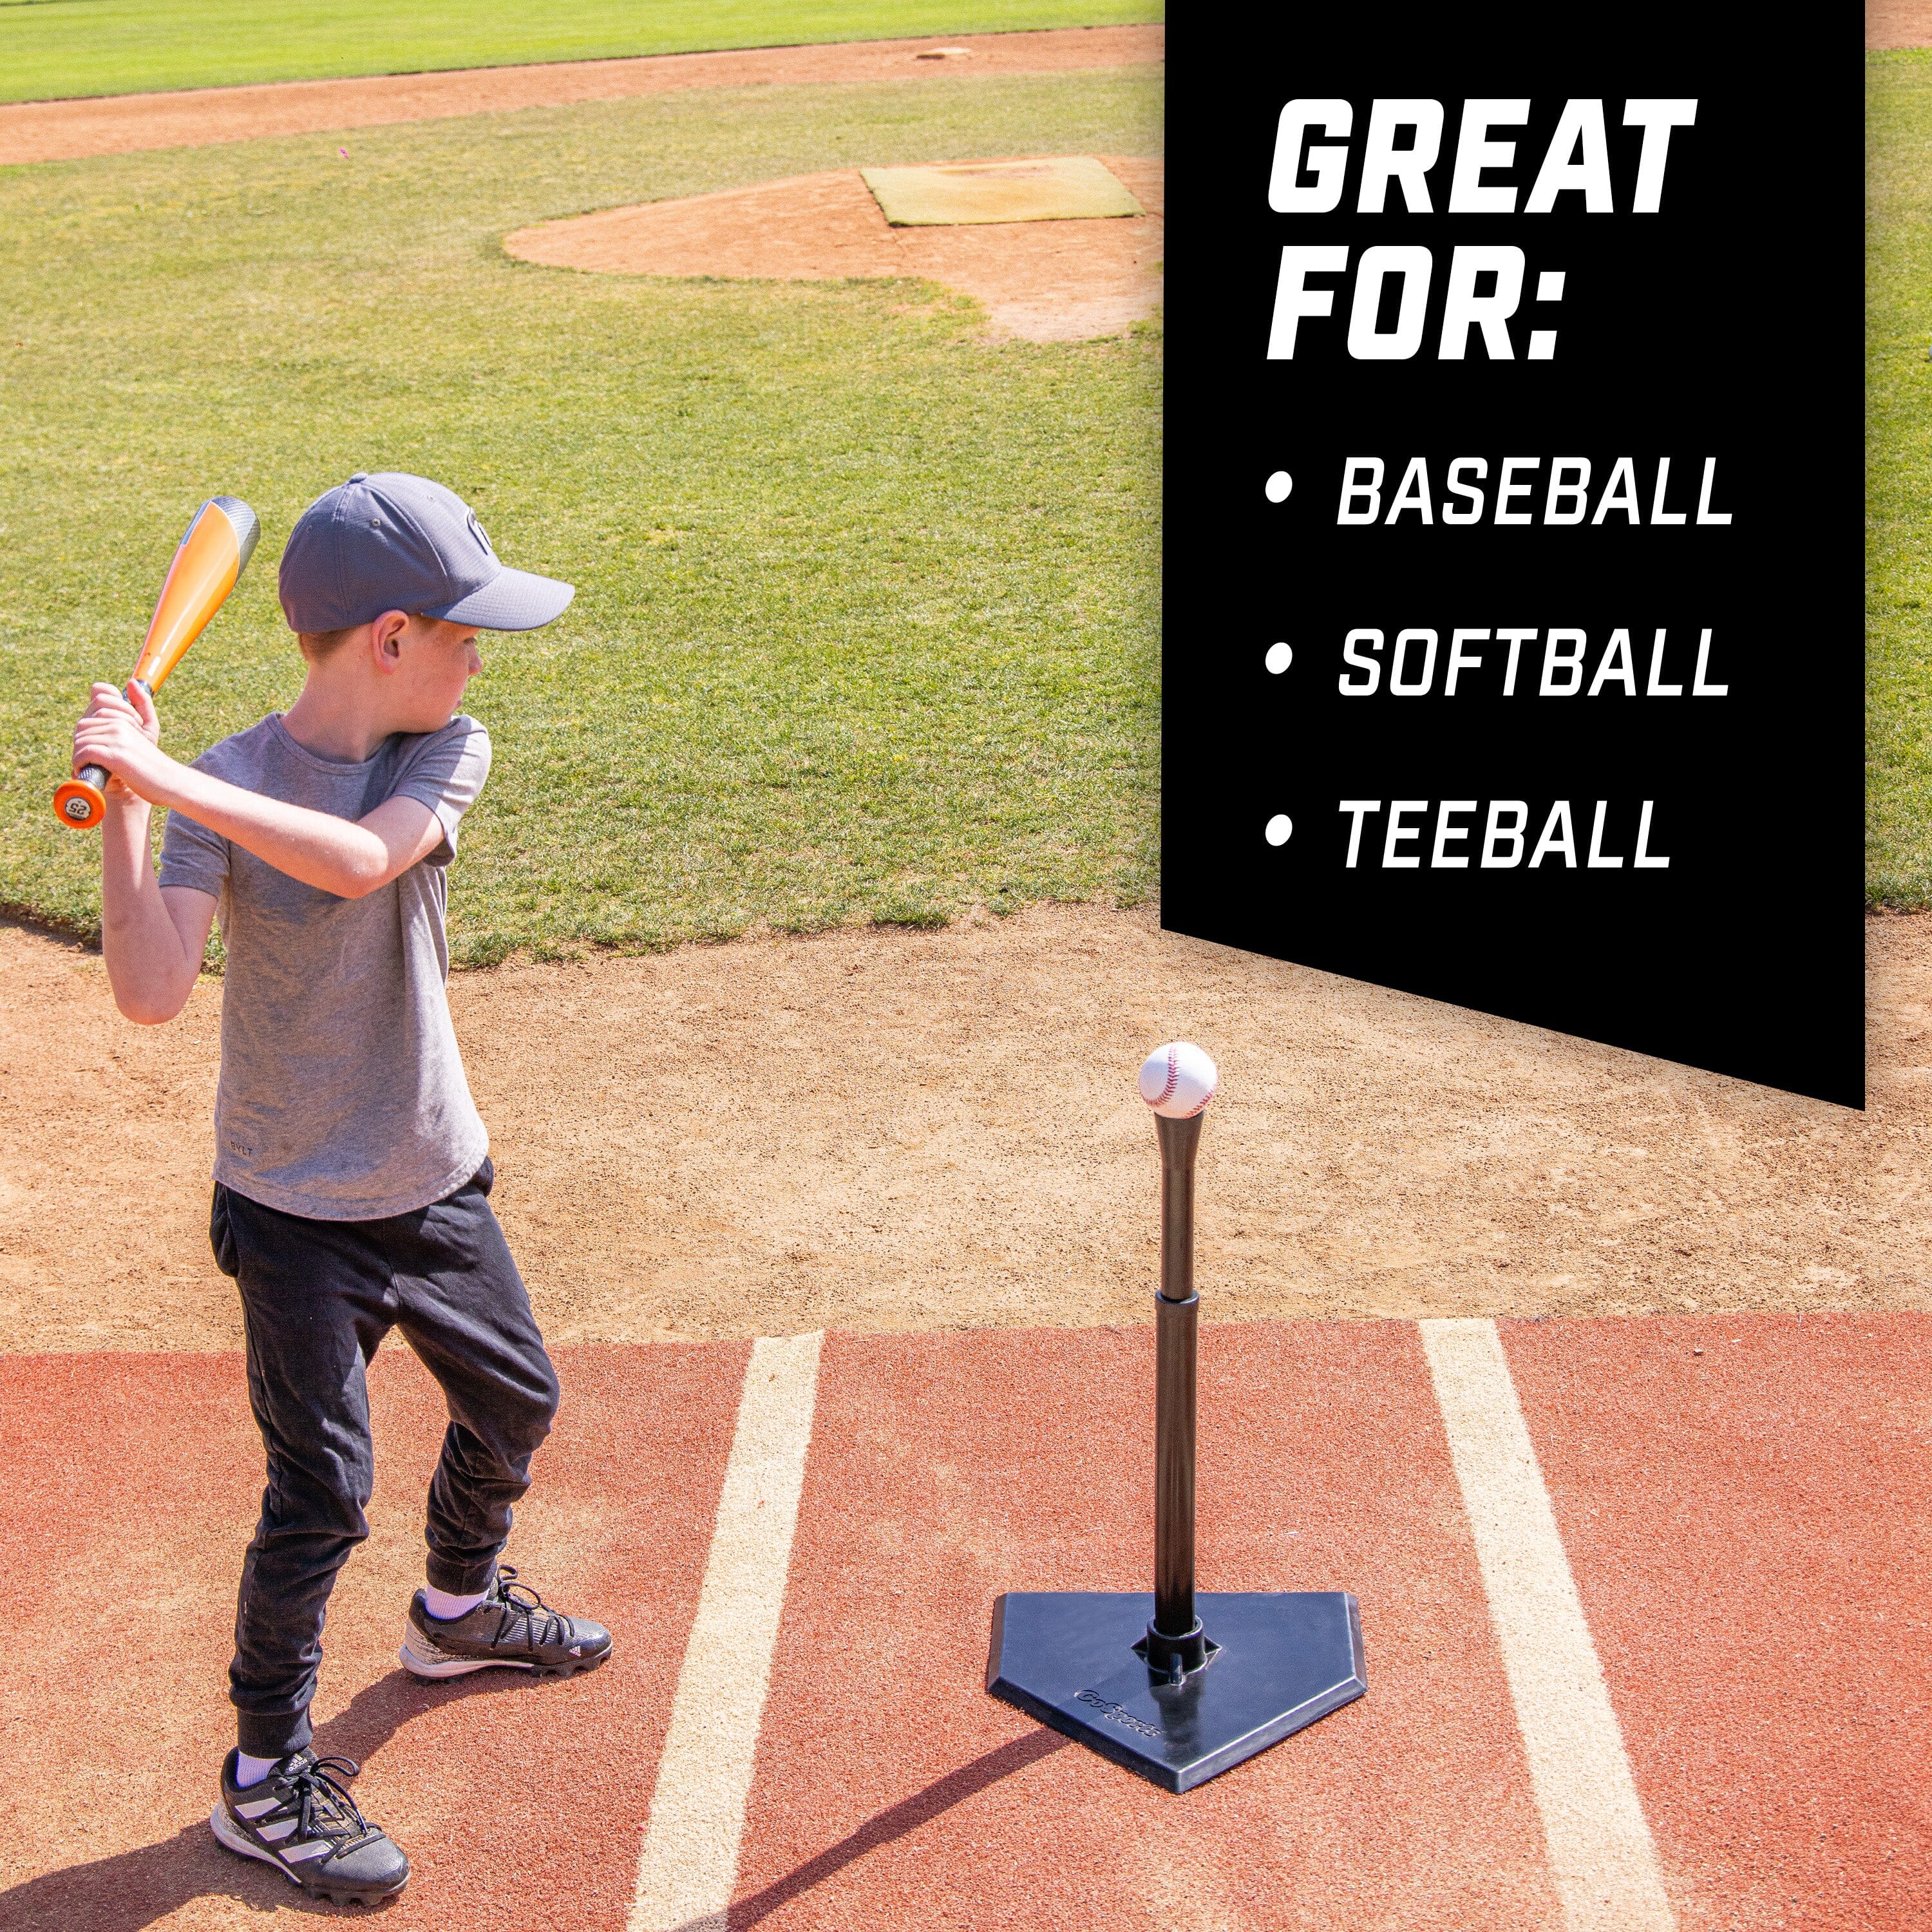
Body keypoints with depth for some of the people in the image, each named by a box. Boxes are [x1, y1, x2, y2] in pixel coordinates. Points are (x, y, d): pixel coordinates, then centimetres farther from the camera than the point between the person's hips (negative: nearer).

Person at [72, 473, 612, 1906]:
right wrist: (126, 804, -33)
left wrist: (162, 776, -33)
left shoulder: (451, 752, -7)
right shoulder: (220, 790, -16)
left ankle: (460, 1610, 50)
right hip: (298, 1210, -5)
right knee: (323, 1493, -5)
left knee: (515, 1403, 21)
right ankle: (267, 1778, 14)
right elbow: (153, 994, -28)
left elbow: (355, 859, -29)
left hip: (439, 1182, 5)